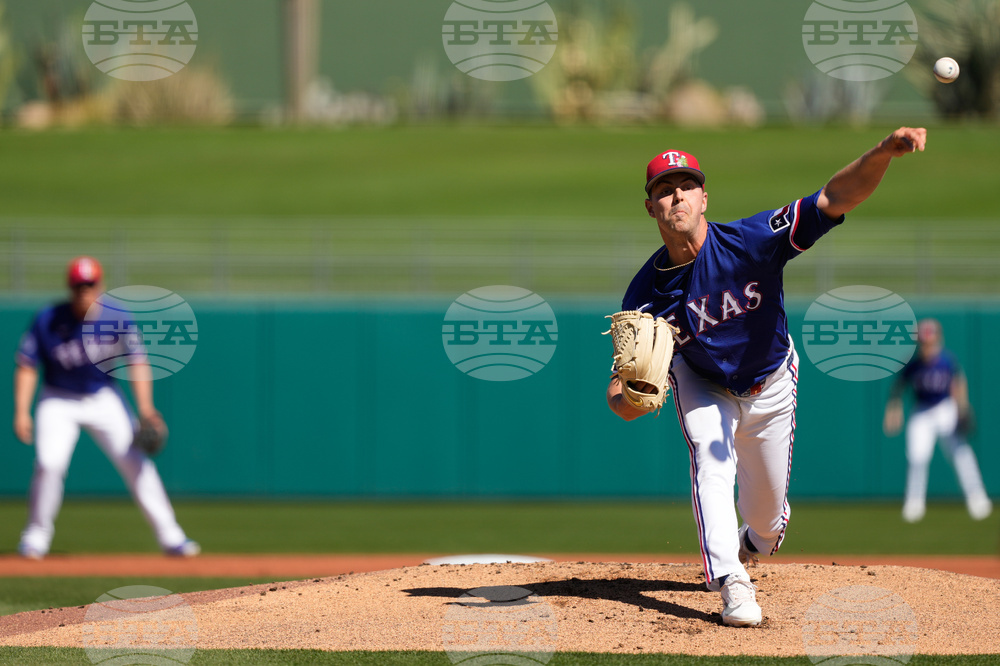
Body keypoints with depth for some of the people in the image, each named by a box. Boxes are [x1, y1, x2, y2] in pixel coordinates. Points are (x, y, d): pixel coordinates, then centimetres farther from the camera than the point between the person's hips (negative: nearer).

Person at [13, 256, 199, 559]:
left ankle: (170, 537, 0)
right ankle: (36, 537, -1)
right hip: (59, 400, -1)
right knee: (49, 464, -19)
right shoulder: (48, 321, -14)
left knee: (136, 463, -7)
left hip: (103, 398, 1)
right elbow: (27, 366, -8)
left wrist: (145, 406, -27)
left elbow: (137, 362, -14)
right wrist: (22, 411, -16)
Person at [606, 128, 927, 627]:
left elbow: (836, 198, -45)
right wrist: (629, 395, -52)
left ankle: (758, 538, 47)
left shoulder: (750, 242, -34)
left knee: (766, 507, 11)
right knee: (710, 460, -29)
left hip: (769, 385, 0)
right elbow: (621, 402, -26)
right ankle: (732, 585, -29)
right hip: (701, 384, 0)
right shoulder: (644, 294, -28)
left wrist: (883, 153, -64)